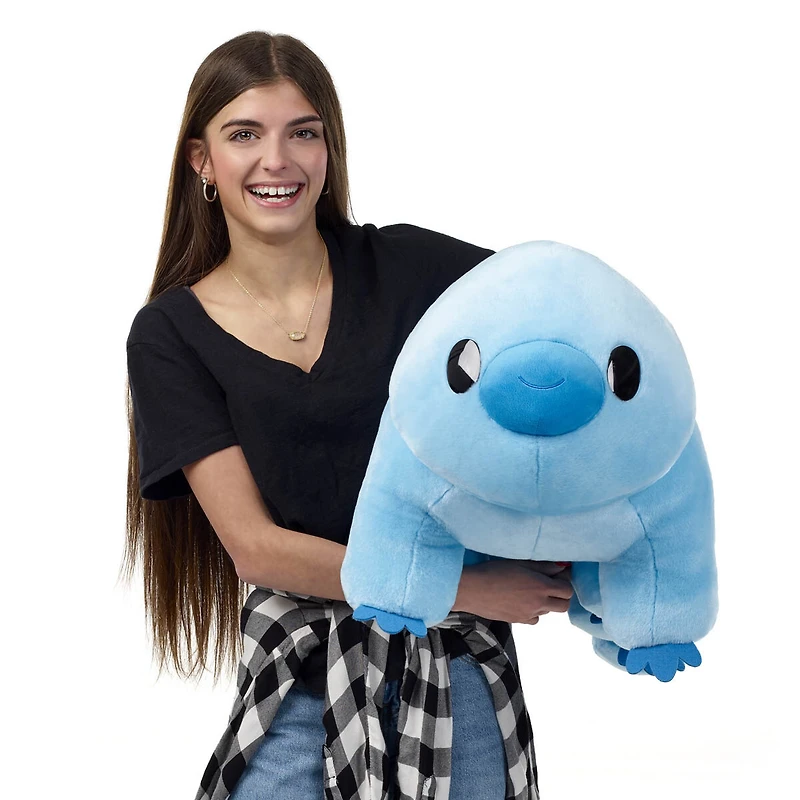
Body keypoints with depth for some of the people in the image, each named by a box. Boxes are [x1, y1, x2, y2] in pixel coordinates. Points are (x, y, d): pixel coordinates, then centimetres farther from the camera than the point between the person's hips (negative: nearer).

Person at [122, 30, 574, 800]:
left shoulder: (405, 267, -3)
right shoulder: (172, 334, -3)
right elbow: (255, 545, -9)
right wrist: (461, 588, -15)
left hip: (452, 664, 1)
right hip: (296, 684, 0)